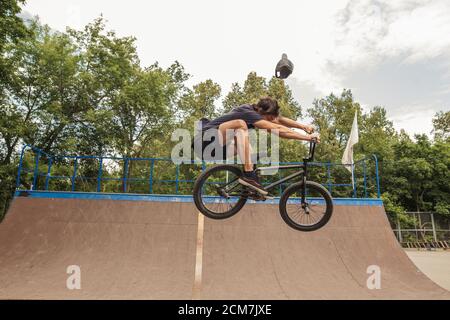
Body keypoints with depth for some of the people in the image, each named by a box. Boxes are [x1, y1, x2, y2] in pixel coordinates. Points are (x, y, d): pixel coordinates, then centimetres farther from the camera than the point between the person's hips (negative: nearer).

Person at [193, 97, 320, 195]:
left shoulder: (254, 110, 5)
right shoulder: (248, 113, -22)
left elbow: (280, 120, 10)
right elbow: (278, 130, -26)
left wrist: (304, 126, 2)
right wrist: (307, 137, -24)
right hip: (206, 141, -9)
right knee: (240, 124, -31)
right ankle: (248, 174, -30)